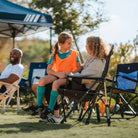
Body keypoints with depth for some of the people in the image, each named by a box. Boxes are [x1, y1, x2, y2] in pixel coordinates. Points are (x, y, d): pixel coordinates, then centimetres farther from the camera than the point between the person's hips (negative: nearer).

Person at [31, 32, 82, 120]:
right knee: (42, 80, -26)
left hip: (68, 77, -3)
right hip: (57, 75, 3)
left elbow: (79, 68, 6)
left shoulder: (74, 54, 6)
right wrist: (58, 74, -16)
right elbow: (48, 70, 3)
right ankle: (39, 105, -17)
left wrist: (71, 73, -14)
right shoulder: (54, 55, 9)